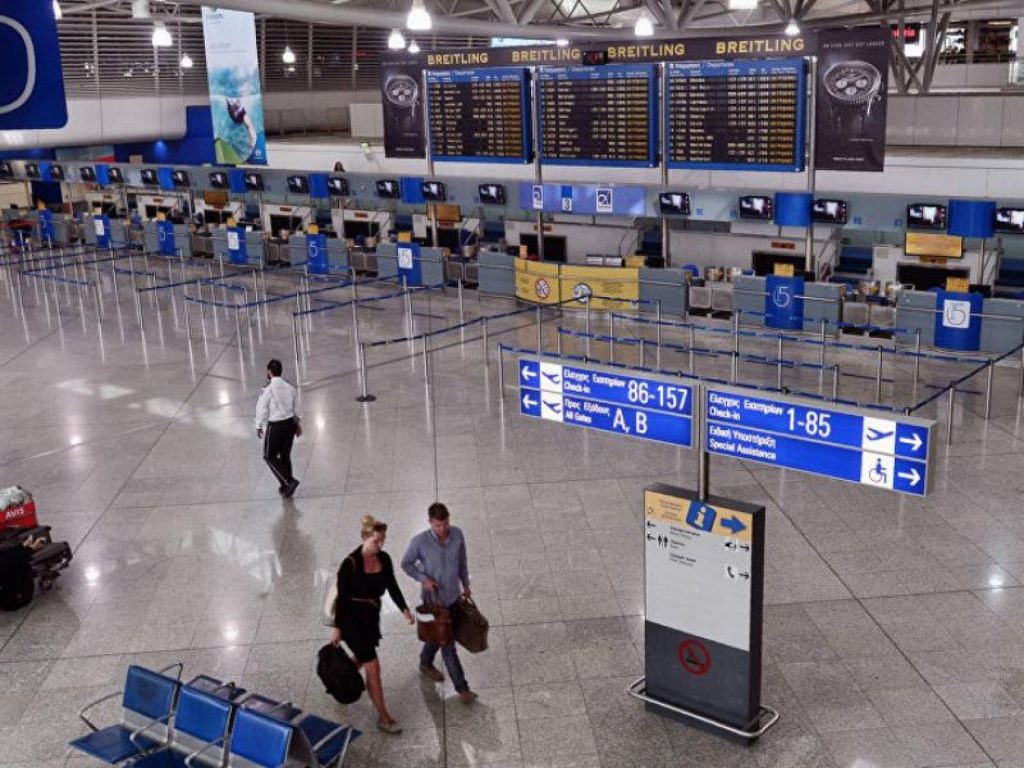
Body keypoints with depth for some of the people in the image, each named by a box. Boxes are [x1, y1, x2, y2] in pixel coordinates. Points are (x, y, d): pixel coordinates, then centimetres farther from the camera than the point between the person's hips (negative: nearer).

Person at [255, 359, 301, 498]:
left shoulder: (268, 390, -16)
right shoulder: (290, 388, 1)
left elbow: (262, 409, -10)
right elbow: (298, 408, 10)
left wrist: (259, 426, 3)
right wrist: (298, 424, 22)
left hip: (275, 426, -6)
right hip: (290, 423, 6)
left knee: (270, 457, 8)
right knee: (285, 456, 18)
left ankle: (289, 481, -6)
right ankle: (286, 487, 26)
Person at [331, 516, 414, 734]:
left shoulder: (384, 559, -5)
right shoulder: (350, 564, -23)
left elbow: (392, 586, 5)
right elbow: (341, 597, -16)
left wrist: (404, 609, -8)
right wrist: (337, 628, -10)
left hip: (372, 616, 7)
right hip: (353, 619, -6)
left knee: (361, 658, 26)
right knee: (374, 668, -4)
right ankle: (383, 717, 7)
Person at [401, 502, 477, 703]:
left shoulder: (457, 534, -13)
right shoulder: (420, 542, -24)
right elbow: (406, 564, -7)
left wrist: (466, 585, 14)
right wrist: (423, 578, -22)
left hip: (453, 596, 5)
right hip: (434, 599, -5)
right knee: (448, 644, 2)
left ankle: (426, 664, 52)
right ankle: (462, 687, 15)